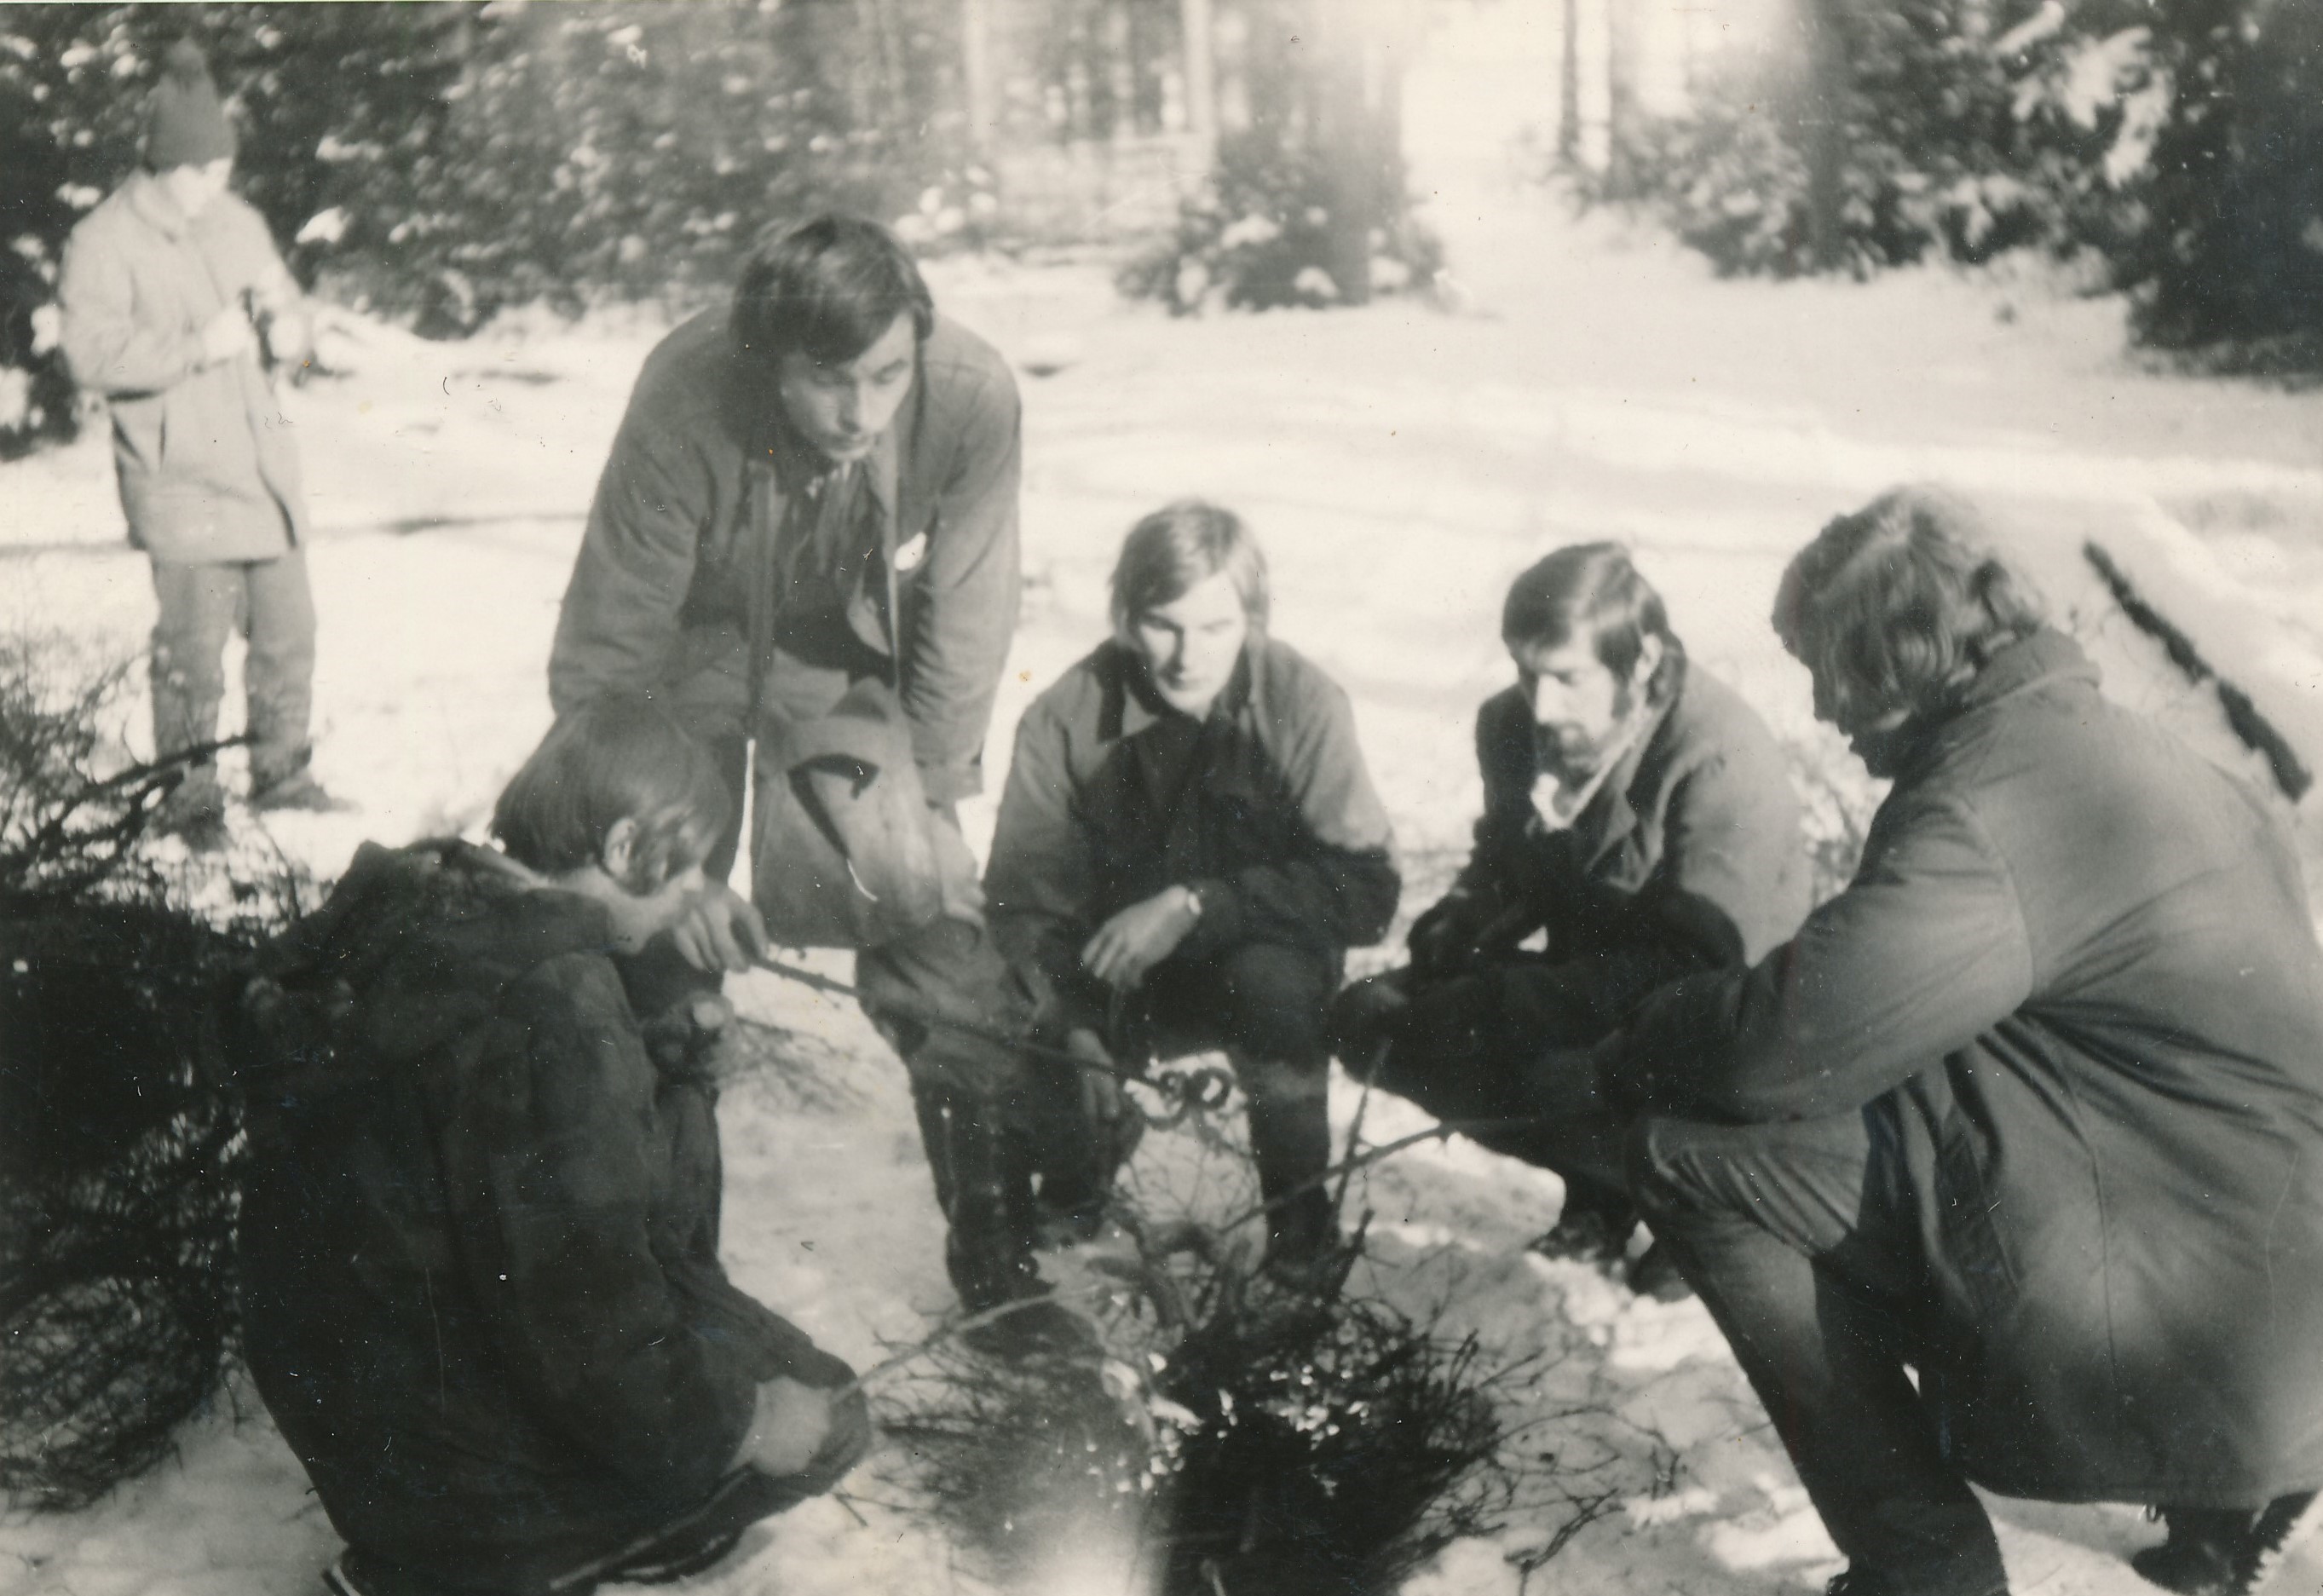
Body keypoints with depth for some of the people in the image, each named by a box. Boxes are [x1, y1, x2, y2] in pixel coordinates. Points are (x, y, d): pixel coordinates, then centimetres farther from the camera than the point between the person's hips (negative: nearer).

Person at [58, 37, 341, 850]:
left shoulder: (239, 223, 12)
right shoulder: (105, 241, -8)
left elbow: (288, 313, 23)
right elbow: (92, 354, -15)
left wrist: (286, 330, -2)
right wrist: (197, 346, -22)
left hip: (263, 468, 6)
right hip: (182, 482, -6)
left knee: (289, 630, 12)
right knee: (194, 647, -5)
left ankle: (281, 772, 27)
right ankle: (190, 797, 10)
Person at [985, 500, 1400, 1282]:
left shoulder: (1300, 703, -19)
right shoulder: (1065, 718, -15)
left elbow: (1367, 888, -23)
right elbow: (1023, 903, -15)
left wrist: (1196, 907, -30)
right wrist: (1072, 1033, -32)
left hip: (1251, 959, -1)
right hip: (1112, 977, 2)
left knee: (1274, 981, -35)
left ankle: (1298, 1199, -6)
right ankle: (1082, 1148, 13)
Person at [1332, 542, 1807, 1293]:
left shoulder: (1721, 758, -26)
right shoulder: (1513, 726, -4)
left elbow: (1700, 970, -31)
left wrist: (1488, 1003, -32)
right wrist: (1449, 935, -9)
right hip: (1581, 994, 8)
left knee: (1558, 1077, -36)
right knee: (1371, 1018, -7)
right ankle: (1600, 1193, 6)